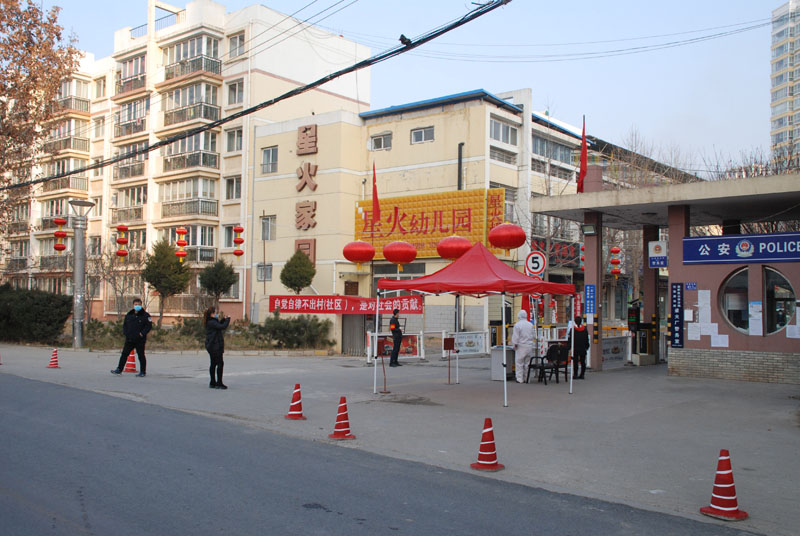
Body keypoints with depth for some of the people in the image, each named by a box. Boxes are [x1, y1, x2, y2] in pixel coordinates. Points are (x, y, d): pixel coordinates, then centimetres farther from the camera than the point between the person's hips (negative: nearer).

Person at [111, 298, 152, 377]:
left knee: (141, 355, 0)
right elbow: (124, 325, 20)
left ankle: (143, 372, 9)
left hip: (140, 340, -5)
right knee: (124, 354, 7)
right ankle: (119, 369, 16)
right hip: (129, 339, 5)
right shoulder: (129, 315, 12)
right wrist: (125, 332, 4)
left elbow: (149, 326, -7)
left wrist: (142, 333, -16)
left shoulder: (145, 315, -4)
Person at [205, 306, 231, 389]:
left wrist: (223, 319, 15)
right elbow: (223, 327, -24)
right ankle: (219, 383, -6)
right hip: (215, 346, -11)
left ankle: (213, 383, 18)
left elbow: (219, 326, 25)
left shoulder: (211, 322, 13)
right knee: (220, 363, -8)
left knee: (213, 364, 13)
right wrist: (228, 319, -10)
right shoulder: (211, 322, -18)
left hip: (211, 346, 11)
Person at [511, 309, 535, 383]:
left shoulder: (517, 325, -10)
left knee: (519, 363, 1)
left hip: (521, 346, -5)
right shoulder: (530, 325, 5)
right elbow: (533, 336, 13)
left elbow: (515, 337, -11)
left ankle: (520, 379, 0)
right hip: (529, 346, 5)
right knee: (527, 363, 11)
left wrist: (515, 345, -2)